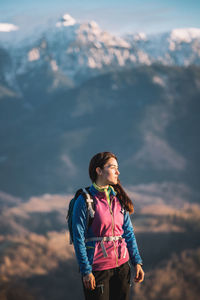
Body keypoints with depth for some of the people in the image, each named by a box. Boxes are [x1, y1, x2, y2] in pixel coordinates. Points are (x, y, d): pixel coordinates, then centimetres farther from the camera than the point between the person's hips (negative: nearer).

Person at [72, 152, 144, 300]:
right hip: (97, 269, -5)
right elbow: (79, 239, -10)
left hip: (122, 265, 5)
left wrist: (137, 262, 6)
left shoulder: (118, 198, 9)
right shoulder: (84, 201, -9)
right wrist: (86, 271, -13)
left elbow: (128, 232, 13)